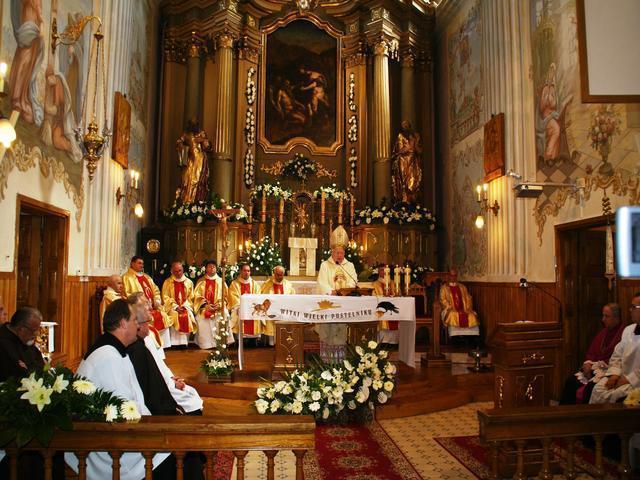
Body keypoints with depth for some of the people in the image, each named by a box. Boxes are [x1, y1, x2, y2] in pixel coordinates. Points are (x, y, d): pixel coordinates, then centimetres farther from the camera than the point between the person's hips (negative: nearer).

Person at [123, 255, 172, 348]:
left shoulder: (146, 277, 23)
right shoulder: (127, 277, 0)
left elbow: (155, 290, 22)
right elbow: (127, 295, -10)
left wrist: (157, 301, 1)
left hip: (152, 307, 7)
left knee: (164, 317, -11)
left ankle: (163, 344, -6)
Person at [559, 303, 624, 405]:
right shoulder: (603, 332, 18)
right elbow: (590, 352, 19)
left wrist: (597, 366, -14)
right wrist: (588, 364, 0)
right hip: (593, 368, 7)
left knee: (589, 388, -32)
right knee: (570, 382, -13)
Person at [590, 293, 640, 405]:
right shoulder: (628, 330, 15)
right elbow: (617, 355, 17)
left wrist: (628, 379, -17)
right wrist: (614, 374, 1)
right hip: (623, 377, 6)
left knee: (613, 395, -27)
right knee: (598, 389, -17)